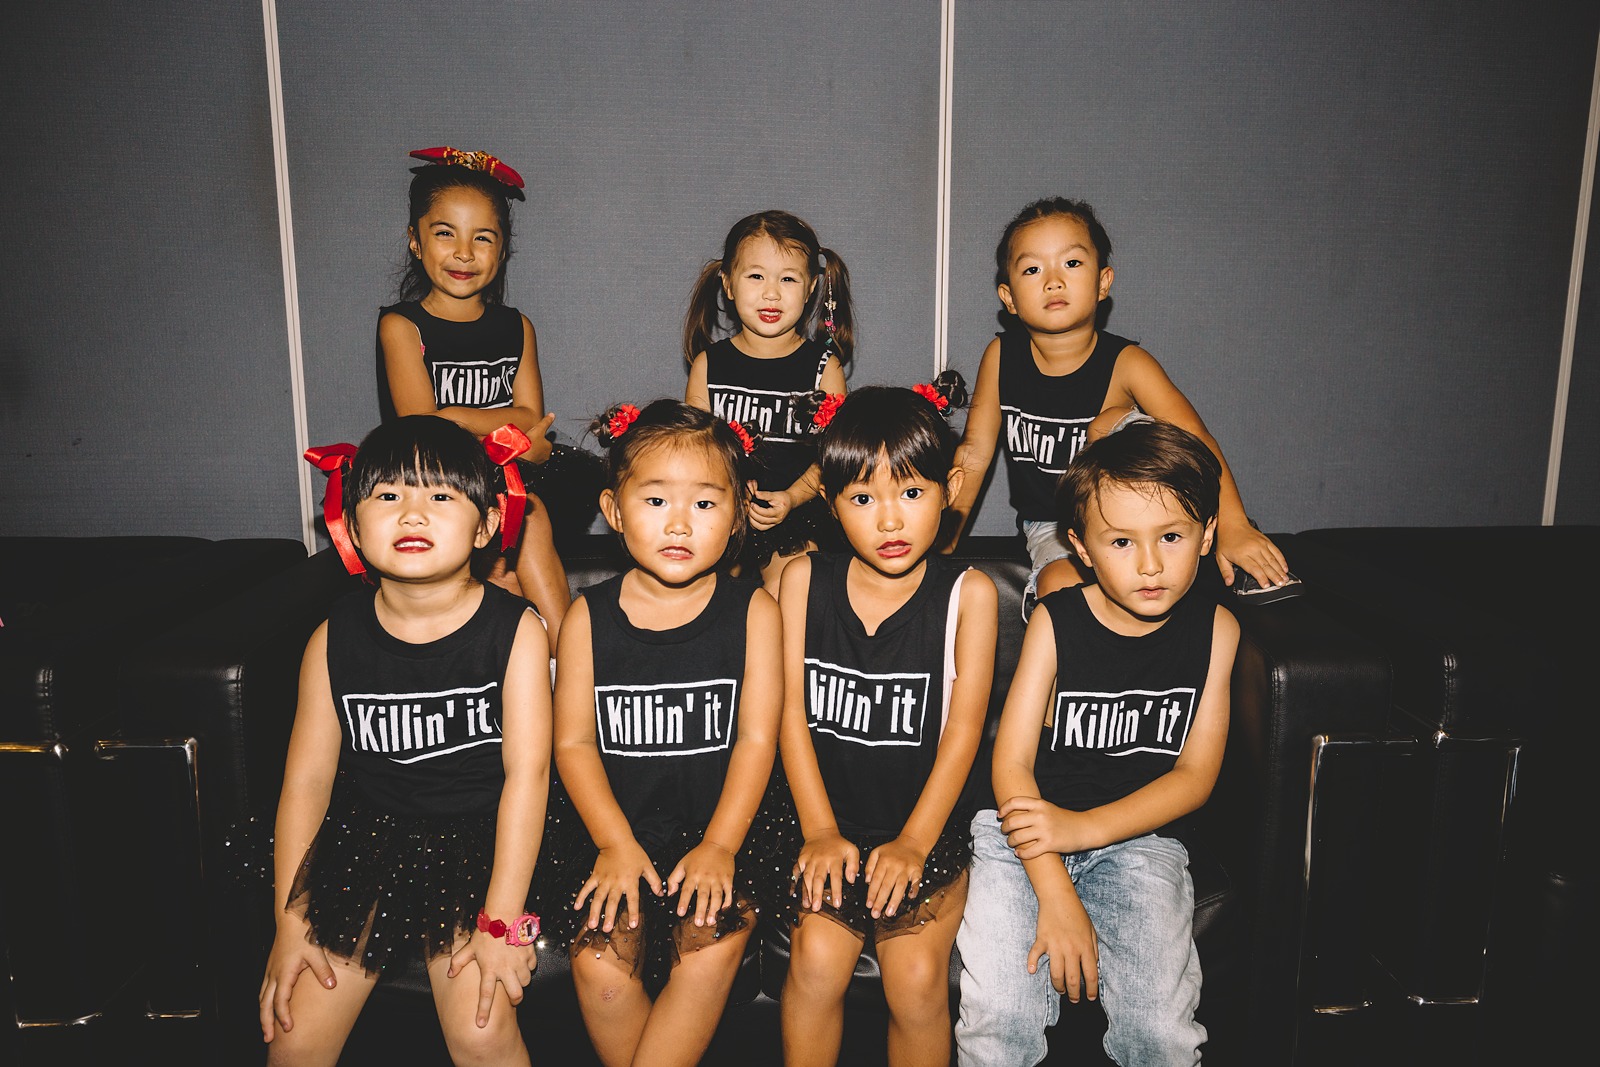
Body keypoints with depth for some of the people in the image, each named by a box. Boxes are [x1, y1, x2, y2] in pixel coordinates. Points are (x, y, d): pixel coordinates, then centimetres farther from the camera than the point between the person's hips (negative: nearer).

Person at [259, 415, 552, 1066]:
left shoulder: (514, 629, -12)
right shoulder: (335, 639, -5)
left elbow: (527, 771, -14)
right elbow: (307, 778, 0)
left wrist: (502, 919, -16)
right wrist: (291, 923, -1)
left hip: (478, 847, -2)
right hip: (365, 842, 2)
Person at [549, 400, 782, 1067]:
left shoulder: (751, 610, -1)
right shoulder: (589, 616, 1)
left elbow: (756, 738, -4)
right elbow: (574, 741, 0)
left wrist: (719, 845, -13)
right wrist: (617, 842, -11)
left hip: (719, 829, -1)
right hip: (622, 829, 1)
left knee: (712, 945, -25)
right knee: (598, 960, -19)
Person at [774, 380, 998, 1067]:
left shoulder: (968, 593, -5)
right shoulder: (804, 580, -1)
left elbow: (963, 728, -6)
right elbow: (792, 712, -2)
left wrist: (913, 842, -12)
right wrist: (820, 831, -8)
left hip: (926, 828, -1)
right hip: (829, 821, 1)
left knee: (918, 976, -15)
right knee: (817, 959, -16)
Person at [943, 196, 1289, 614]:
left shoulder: (1125, 364, -16)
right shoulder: (1001, 357, -8)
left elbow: (1197, 441, -28)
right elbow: (975, 451, 1)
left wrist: (1232, 526, -42)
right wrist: (945, 532, 1)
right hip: (1049, 526, 0)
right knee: (1057, 585, -32)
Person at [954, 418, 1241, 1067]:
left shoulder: (1214, 630, 0)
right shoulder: (1055, 621, -6)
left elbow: (1195, 775, -1)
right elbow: (1011, 763, -8)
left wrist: (1084, 827, -15)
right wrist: (1055, 895, -18)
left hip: (1140, 838, 2)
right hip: (1027, 833, -1)